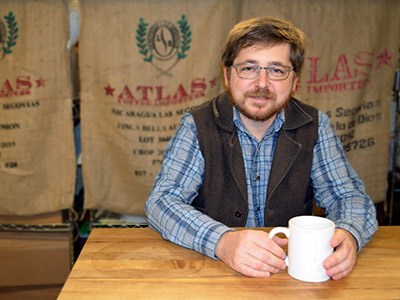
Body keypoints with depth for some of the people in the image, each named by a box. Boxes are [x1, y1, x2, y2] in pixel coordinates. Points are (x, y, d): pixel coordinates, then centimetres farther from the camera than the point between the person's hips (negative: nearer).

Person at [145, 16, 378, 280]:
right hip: (210, 271, -2)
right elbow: (162, 202, -15)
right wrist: (222, 242, -34)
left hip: (293, 275, 3)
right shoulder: (196, 127, -7)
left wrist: (347, 235, -25)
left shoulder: (315, 127, -1)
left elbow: (350, 196, -1)